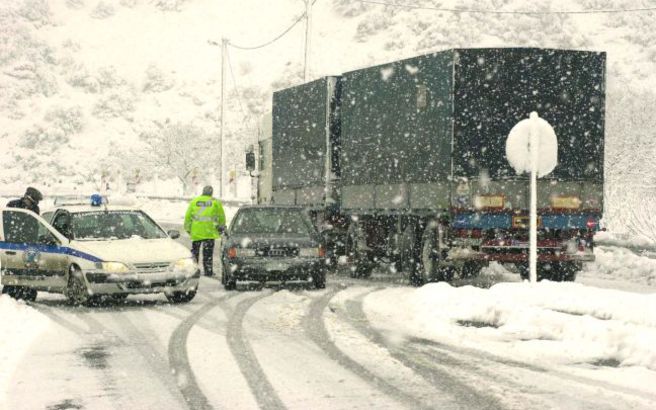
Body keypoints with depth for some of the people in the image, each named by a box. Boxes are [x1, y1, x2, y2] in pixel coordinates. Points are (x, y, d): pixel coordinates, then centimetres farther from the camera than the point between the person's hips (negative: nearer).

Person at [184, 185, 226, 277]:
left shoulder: (194, 201, 8)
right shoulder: (216, 202, 4)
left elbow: (187, 216, 9)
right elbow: (221, 217, 7)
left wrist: (187, 228, 18)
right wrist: (221, 227, 20)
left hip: (196, 231, 2)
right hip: (209, 231, -2)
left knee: (195, 251, 13)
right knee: (208, 252, 1)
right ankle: (208, 271, 0)